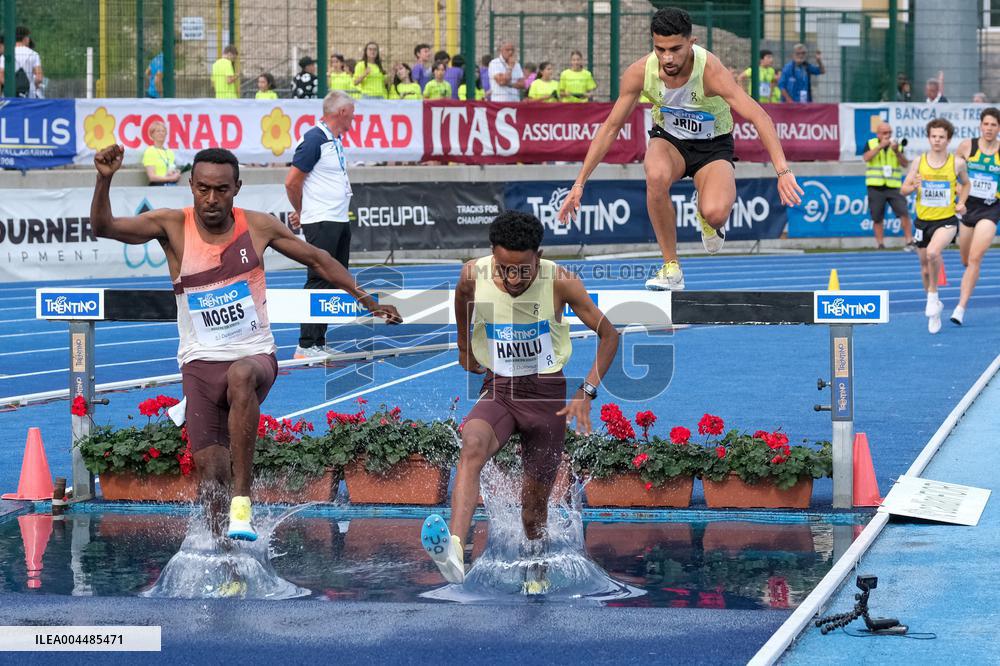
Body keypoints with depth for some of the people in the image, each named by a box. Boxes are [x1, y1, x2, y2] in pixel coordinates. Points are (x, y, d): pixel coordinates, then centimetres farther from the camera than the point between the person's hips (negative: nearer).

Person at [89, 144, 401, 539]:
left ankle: (242, 501, -36)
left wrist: (369, 302, 15)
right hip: (201, 362, 1)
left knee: (240, 377, -37)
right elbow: (104, 227, -16)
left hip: (255, 355, -1)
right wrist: (104, 181, -34)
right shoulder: (173, 226, -5)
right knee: (209, 469, -9)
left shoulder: (258, 227, -1)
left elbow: (318, 260, 13)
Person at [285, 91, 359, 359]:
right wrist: (301, 212, 2)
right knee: (318, 282, -9)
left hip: (340, 221, 9)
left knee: (335, 284, 10)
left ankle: (319, 342, 15)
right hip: (321, 223, -9)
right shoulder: (314, 139, -13)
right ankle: (306, 346, -8)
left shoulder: (336, 141, 15)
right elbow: (292, 181, -13)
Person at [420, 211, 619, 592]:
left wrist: (587, 393, -12)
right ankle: (454, 550, -54)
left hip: (546, 394, 0)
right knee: (472, 447, -33)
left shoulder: (559, 282, -14)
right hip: (497, 391, 0)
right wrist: (466, 351, 21)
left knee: (535, 502, 8)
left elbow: (608, 334, -4)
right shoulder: (473, 276, -10)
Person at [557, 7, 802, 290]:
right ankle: (670, 268, -19)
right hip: (668, 139, 2)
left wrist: (782, 171, -47)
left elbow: (759, 117, -35)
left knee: (715, 213, -32)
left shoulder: (710, 70, -29)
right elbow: (610, 128, -9)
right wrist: (579, 184, -11)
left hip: (713, 144, -2)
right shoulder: (640, 72, -20)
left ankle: (705, 218, 11)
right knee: (657, 176, -36)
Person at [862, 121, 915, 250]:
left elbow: (905, 164, -1)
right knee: (877, 218, 4)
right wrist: (880, 146, -21)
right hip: (875, 187, 0)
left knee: (903, 212, -13)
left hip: (893, 186, 0)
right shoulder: (871, 144, 3)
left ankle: (909, 240, -9)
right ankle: (880, 244, 14)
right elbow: (866, 157, -15)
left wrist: (897, 152, -17)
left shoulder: (897, 146, 7)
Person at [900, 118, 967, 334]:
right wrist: (913, 186, -17)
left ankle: (933, 296, -12)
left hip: (947, 221, -3)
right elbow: (903, 190, 4)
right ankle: (934, 308, 34)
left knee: (933, 252, -32)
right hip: (923, 220, 3)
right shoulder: (919, 162, -1)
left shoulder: (957, 163, -5)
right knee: (925, 269, 12)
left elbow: (965, 184, 14)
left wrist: (962, 203, -1)